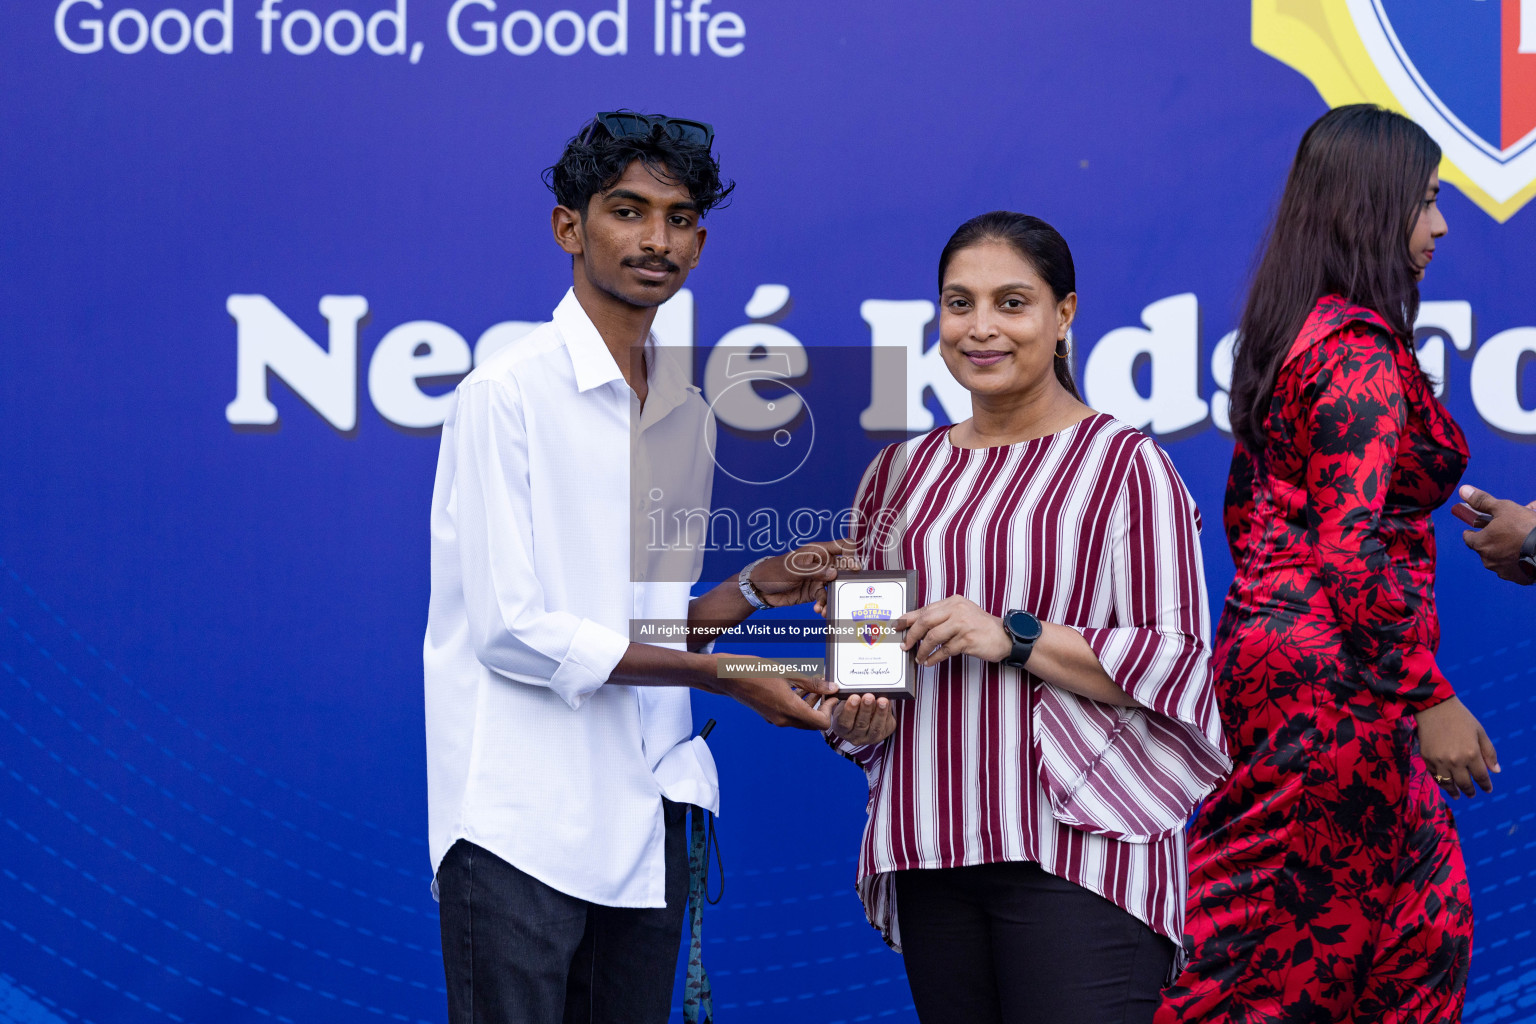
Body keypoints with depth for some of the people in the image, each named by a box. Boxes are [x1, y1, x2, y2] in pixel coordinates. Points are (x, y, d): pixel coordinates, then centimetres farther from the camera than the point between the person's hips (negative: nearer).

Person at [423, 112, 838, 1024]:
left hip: (644, 821, 7)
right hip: (522, 825, -7)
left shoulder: (689, 413, 15)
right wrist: (725, 674, -13)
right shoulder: (507, 394, -7)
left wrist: (753, 589, 2)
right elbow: (511, 630, -14)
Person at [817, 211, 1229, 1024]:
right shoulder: (900, 473, 17)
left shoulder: (1126, 465, 0)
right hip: (933, 853, 5)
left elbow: (1180, 662, -6)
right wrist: (856, 720, 4)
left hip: (1080, 858, -5)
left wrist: (1017, 638, -15)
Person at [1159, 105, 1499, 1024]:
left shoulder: (1291, 336, 12)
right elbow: (1350, 549, -23)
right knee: (1305, 943, -4)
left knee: (1427, 909, 14)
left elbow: (1247, 510, 19)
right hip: (1333, 680, -10)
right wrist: (1429, 698, -21)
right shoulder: (1362, 354, -16)